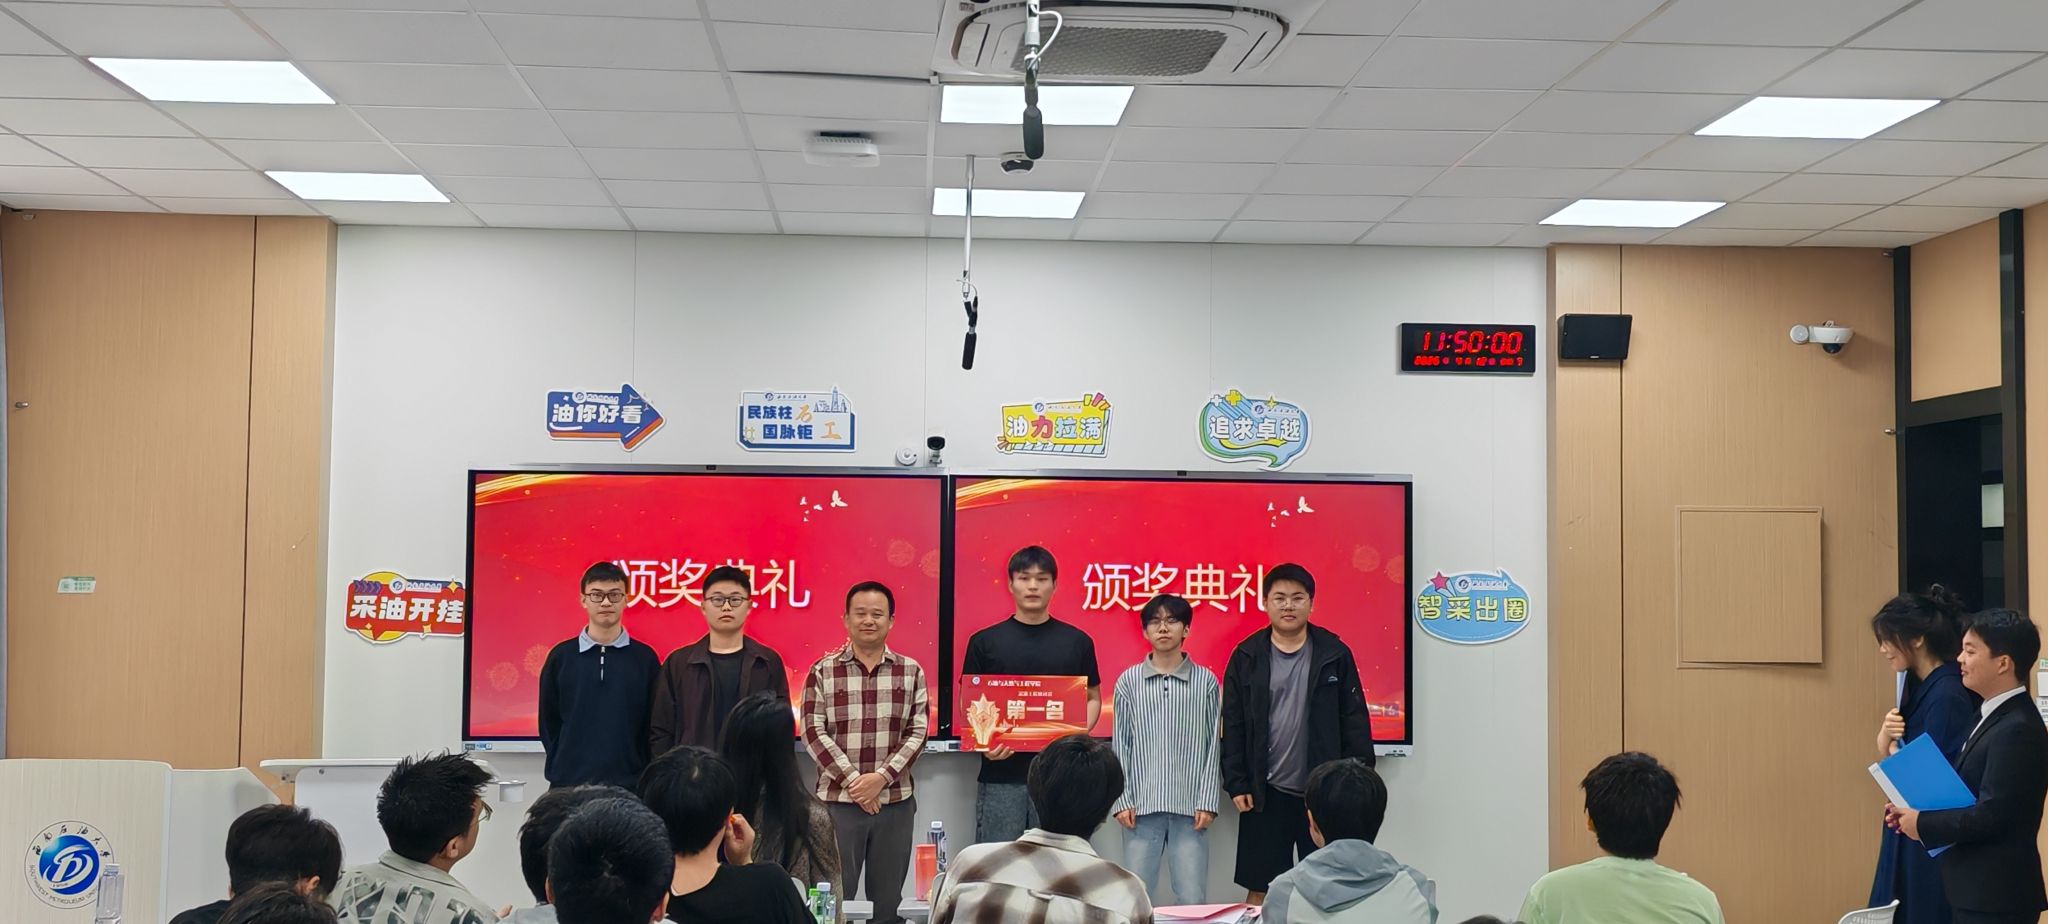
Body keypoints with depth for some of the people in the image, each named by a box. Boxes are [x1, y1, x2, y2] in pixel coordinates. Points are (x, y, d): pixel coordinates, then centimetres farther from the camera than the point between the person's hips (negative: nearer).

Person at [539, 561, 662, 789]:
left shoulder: (644, 658, 3)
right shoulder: (561, 656, 4)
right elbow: (548, 722, 9)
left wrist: (644, 776, -1)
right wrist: (564, 764, 3)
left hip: (629, 786, 0)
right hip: (568, 783, 1)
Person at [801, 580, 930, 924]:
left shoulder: (911, 672, 5)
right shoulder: (823, 671, 1)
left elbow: (918, 733, 1)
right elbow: (813, 732, -4)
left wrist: (882, 777, -12)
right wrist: (852, 780, -13)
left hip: (896, 802, 2)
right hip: (837, 801, -1)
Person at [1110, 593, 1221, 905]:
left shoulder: (1206, 681, 4)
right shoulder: (1129, 681, 5)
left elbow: (1213, 746, 4)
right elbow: (1120, 745, 5)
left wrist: (1207, 801, -3)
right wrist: (1122, 800, -2)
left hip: (1190, 806, 0)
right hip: (1142, 805, 1)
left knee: (1192, 898, 0)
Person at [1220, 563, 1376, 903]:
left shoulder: (1335, 654, 0)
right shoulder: (1247, 657, 1)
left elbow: (1355, 723, 1)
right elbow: (1233, 726, 2)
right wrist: (1236, 784, -3)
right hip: (1265, 794, 0)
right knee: (1260, 891, 5)